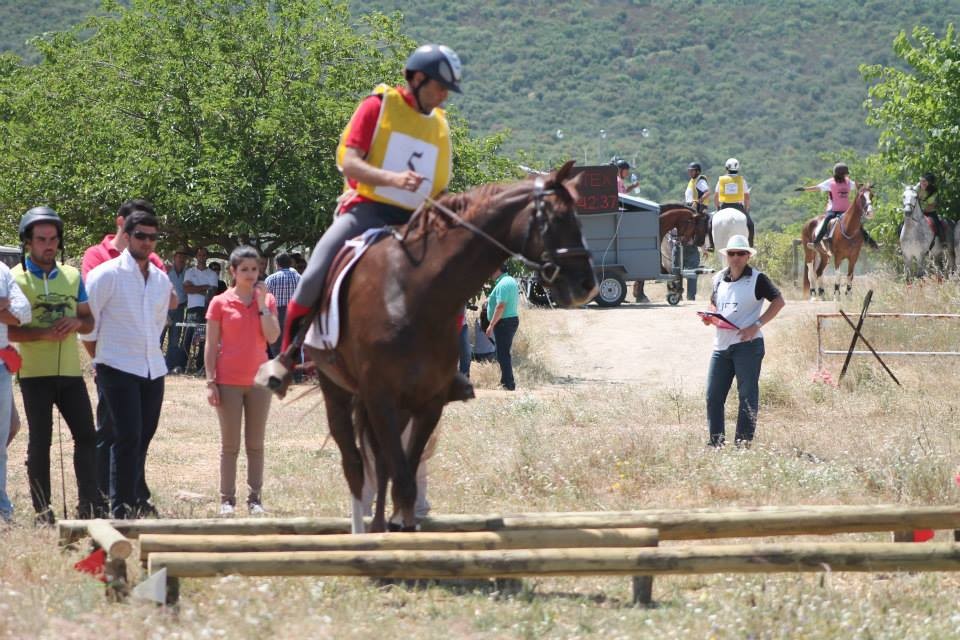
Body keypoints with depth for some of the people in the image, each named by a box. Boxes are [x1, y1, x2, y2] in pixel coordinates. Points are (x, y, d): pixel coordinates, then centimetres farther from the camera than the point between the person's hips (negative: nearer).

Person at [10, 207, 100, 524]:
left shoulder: (72, 276, 11)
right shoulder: (16, 278, -3)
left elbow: (89, 322, 16)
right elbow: (7, 330, -9)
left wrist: (77, 322, -8)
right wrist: (43, 334, -21)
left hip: (70, 371, 4)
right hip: (35, 374, -4)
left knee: (86, 435, 1)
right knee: (40, 442, 0)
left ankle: (89, 504, 7)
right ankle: (42, 510, 4)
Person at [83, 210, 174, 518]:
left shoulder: (161, 279, 12)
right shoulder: (107, 274, -8)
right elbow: (87, 319, -5)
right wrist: (98, 356, 3)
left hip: (153, 368, 6)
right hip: (118, 368, -6)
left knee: (143, 437, 11)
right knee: (128, 437, -12)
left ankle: (137, 501, 21)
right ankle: (122, 508, -9)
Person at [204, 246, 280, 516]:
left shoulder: (267, 300, 6)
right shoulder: (220, 303, -1)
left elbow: (272, 337, -7)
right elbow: (211, 345, -1)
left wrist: (262, 303, -10)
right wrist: (210, 382, -7)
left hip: (259, 380, 2)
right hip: (229, 382, -2)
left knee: (255, 444, 6)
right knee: (230, 444, 2)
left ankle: (254, 498, 11)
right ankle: (227, 499, 7)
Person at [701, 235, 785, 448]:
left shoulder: (757, 279, -3)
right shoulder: (718, 279, 13)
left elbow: (778, 301, -8)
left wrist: (756, 325, -16)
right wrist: (709, 316, 3)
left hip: (747, 344, -6)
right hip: (721, 344, 6)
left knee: (747, 395, -3)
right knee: (713, 396, 5)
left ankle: (744, 440, -1)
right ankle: (716, 441, 13)